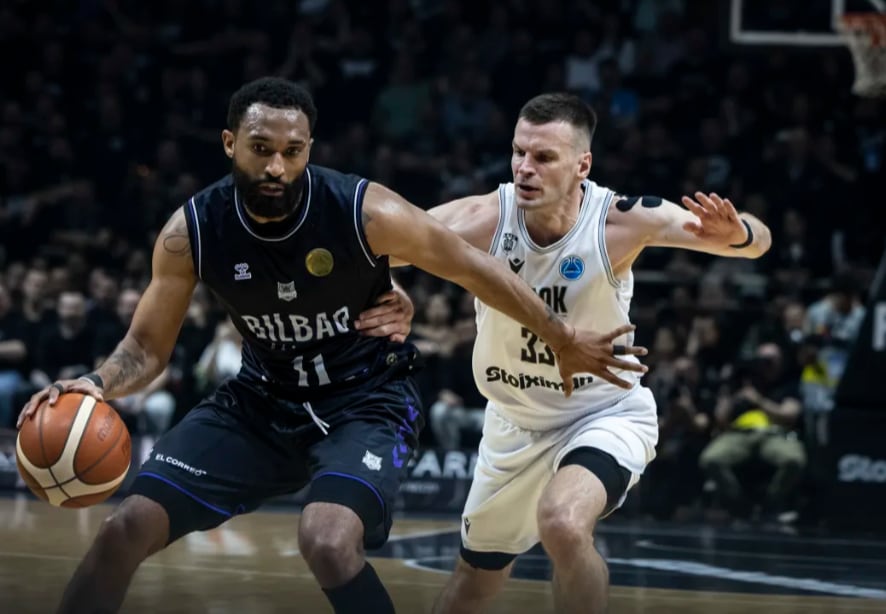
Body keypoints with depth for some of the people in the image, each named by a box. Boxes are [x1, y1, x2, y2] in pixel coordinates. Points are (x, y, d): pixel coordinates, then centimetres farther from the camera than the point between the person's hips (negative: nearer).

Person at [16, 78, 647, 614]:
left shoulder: (365, 212, -24)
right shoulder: (192, 232, -15)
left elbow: (473, 267, -11)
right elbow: (148, 346, -4)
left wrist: (566, 341, -3)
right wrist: (97, 384, -27)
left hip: (368, 401, -4)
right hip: (263, 398, 4)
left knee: (328, 541, -31)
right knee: (128, 527, -6)